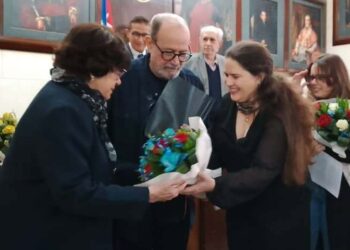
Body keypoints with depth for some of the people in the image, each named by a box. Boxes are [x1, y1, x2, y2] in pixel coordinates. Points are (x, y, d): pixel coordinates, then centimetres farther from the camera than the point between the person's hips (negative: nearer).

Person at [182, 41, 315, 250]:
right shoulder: (228, 104, -6)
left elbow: (264, 171, -31)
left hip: (279, 218, -5)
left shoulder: (280, 113, -23)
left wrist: (215, 185, -44)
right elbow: (217, 153, -3)